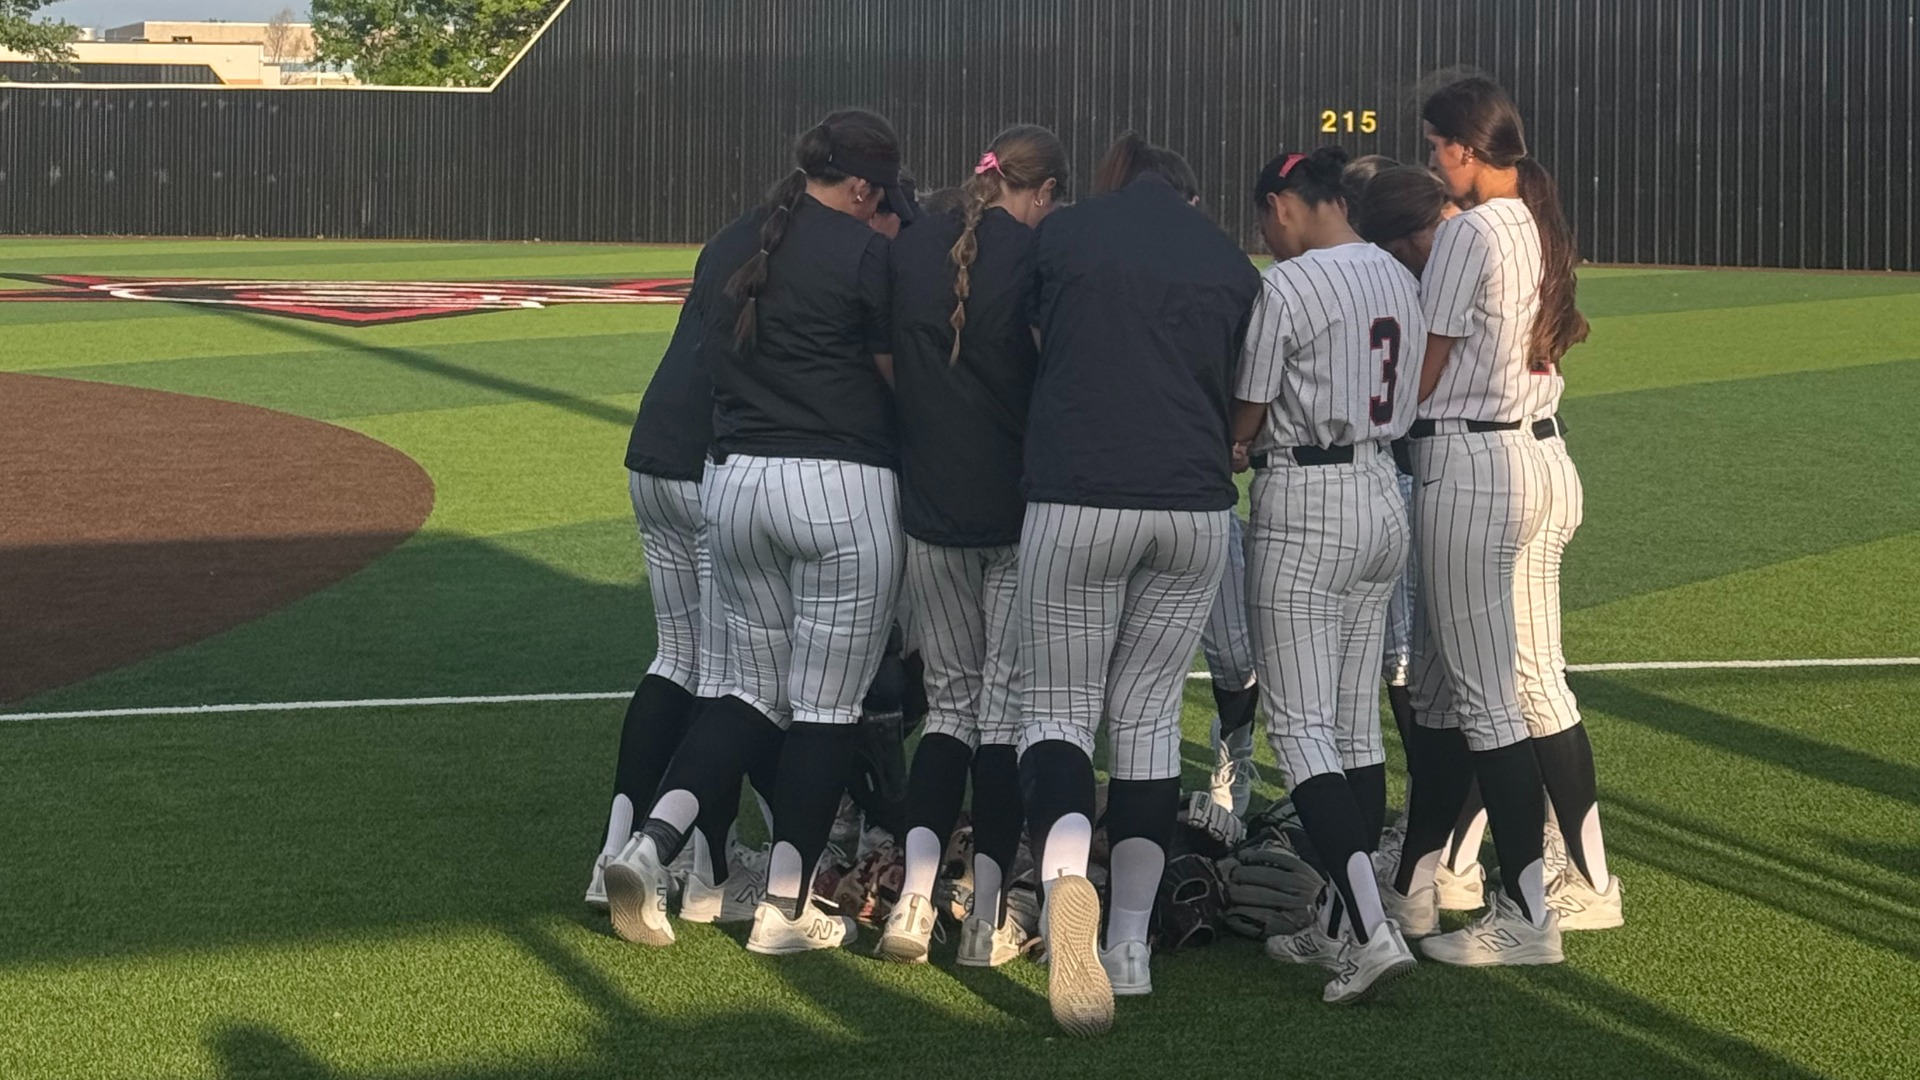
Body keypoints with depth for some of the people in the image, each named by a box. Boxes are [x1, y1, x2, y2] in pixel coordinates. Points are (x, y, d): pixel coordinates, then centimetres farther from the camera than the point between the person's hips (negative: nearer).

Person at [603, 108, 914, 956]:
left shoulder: (728, 248, 12)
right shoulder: (863, 252, -9)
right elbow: (901, 378, -3)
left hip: (734, 480, 6)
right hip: (841, 487, -6)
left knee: (754, 690, 16)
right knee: (827, 706, 4)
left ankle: (650, 845, -4)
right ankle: (785, 909, 7)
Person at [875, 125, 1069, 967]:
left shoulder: (911, 249, 4)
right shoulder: (1041, 255, -10)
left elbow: (887, 369, 10)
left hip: (929, 505, 4)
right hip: (1023, 510, -4)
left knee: (950, 700, 14)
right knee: (1008, 706, 5)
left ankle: (914, 894, -3)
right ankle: (987, 916, 3)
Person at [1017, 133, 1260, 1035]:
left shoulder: (1062, 234, 4)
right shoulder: (1231, 264, 12)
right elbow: (1234, 399, 15)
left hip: (1076, 501, -3)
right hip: (1195, 507, 3)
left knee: (1059, 710, 6)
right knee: (1149, 718, 14)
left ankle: (1065, 877, -24)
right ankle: (1130, 945, 14)